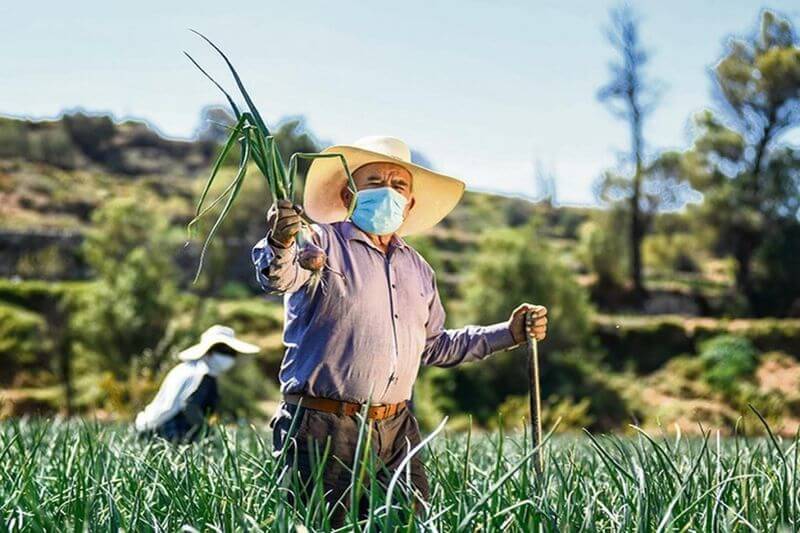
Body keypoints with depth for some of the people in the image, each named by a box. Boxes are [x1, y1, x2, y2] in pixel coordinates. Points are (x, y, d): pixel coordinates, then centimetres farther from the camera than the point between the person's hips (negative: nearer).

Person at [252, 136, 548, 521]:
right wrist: (279, 244, -49)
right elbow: (279, 276, -25)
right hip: (324, 430, -5)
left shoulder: (417, 269, 17)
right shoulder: (322, 243, -3)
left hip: (396, 430, 6)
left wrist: (509, 333, 23)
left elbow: (433, 347, 27)